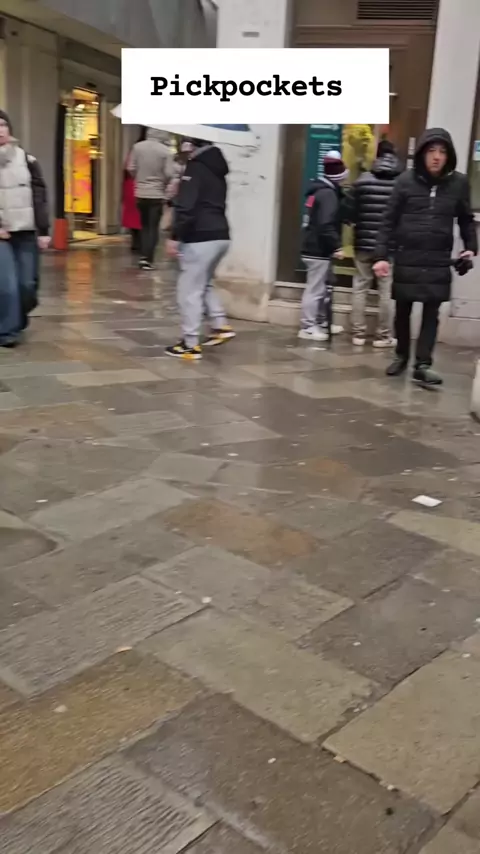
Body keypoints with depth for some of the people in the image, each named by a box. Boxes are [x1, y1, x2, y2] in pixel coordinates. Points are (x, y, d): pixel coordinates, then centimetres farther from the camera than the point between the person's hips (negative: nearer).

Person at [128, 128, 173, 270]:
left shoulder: (138, 147, -3)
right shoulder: (165, 150, -9)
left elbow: (131, 169, -2)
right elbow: (169, 174, -13)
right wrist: (162, 183, 7)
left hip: (140, 193, 3)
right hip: (157, 194, -3)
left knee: (144, 226, 17)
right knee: (153, 227, 4)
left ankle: (143, 256, 12)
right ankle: (148, 259, -1)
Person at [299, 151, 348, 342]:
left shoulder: (321, 189, 15)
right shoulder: (328, 193, -17)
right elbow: (326, 225, -26)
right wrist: (336, 246, -23)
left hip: (314, 247, 10)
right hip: (319, 250, -10)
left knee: (320, 288, 18)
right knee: (315, 289, -5)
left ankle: (320, 323, 27)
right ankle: (308, 327, -1)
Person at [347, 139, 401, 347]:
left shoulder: (362, 180, -1)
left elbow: (349, 212, 1)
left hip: (364, 243, 1)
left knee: (360, 288, 9)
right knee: (386, 291, 5)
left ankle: (358, 333, 10)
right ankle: (382, 335, 9)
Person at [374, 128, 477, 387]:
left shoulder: (459, 183, 2)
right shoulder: (406, 180, -2)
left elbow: (466, 219, 14)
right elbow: (389, 220, -2)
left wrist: (470, 247, 2)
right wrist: (381, 255, -8)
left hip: (438, 262, 0)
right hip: (406, 260, 0)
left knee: (431, 313, -3)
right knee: (403, 311, 12)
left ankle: (423, 364, 0)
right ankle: (402, 356, 30)